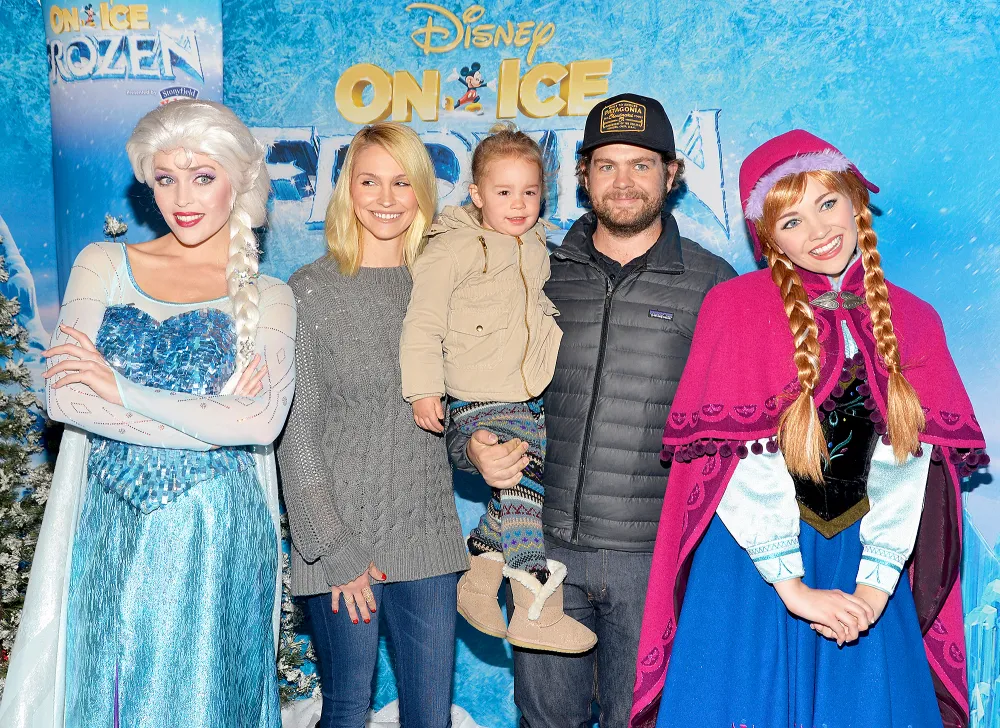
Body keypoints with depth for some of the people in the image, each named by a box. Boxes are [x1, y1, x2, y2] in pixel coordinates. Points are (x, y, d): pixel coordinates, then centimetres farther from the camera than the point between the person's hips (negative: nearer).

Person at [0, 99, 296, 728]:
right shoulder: (103, 265, 6)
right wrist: (211, 417, -11)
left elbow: (263, 422, -14)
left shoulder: (268, 298, 2)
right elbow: (64, 397, -6)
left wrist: (122, 389, -12)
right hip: (110, 527, 2)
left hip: (215, 535, -2)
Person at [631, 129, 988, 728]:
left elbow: (907, 465, -2)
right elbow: (743, 465, -12)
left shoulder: (912, 322, 4)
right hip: (751, 561, -3)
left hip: (864, 571, 3)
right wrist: (793, 586, -13)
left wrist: (874, 587, -11)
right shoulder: (735, 307, -6)